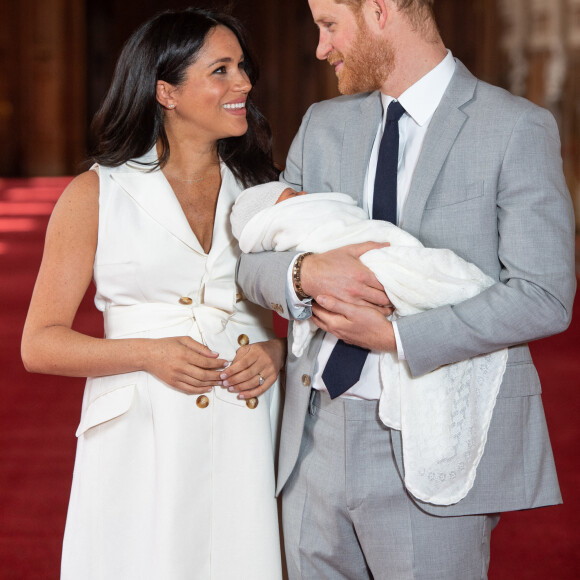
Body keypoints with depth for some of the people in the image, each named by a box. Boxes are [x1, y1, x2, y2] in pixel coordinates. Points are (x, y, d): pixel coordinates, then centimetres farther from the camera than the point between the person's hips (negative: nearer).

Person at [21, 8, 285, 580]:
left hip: (247, 442, 3)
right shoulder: (96, 195, 2)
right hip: (143, 445, -3)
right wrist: (148, 354, -14)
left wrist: (274, 351, -3)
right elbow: (40, 344, 0)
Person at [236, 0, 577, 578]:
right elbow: (253, 263, 10)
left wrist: (395, 336, -16)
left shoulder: (517, 129, -7)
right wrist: (303, 274, -14)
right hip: (316, 437, 5)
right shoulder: (323, 125, 11)